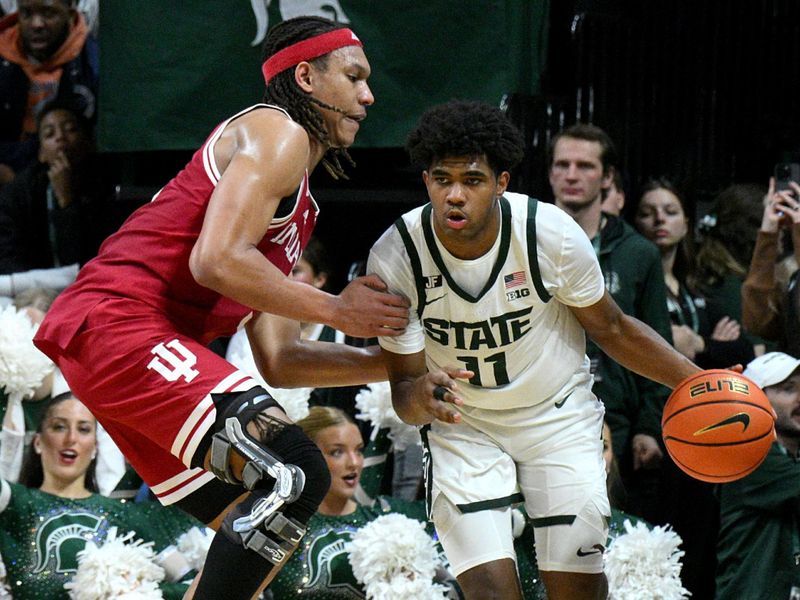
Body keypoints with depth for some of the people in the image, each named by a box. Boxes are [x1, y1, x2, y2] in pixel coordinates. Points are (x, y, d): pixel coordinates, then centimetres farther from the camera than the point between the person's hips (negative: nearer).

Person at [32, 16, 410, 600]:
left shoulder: (298, 210, 27)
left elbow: (279, 362, 24)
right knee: (297, 475, -21)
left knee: (263, 531, 13)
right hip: (123, 325, -11)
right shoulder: (278, 133, -3)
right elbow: (218, 260, -18)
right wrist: (335, 310, -8)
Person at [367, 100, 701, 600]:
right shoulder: (395, 257, -21)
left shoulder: (552, 234, -21)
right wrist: (421, 395, -39)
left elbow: (612, 329, -3)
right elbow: (403, 390, -15)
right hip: (462, 425, 0)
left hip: (560, 416, 0)